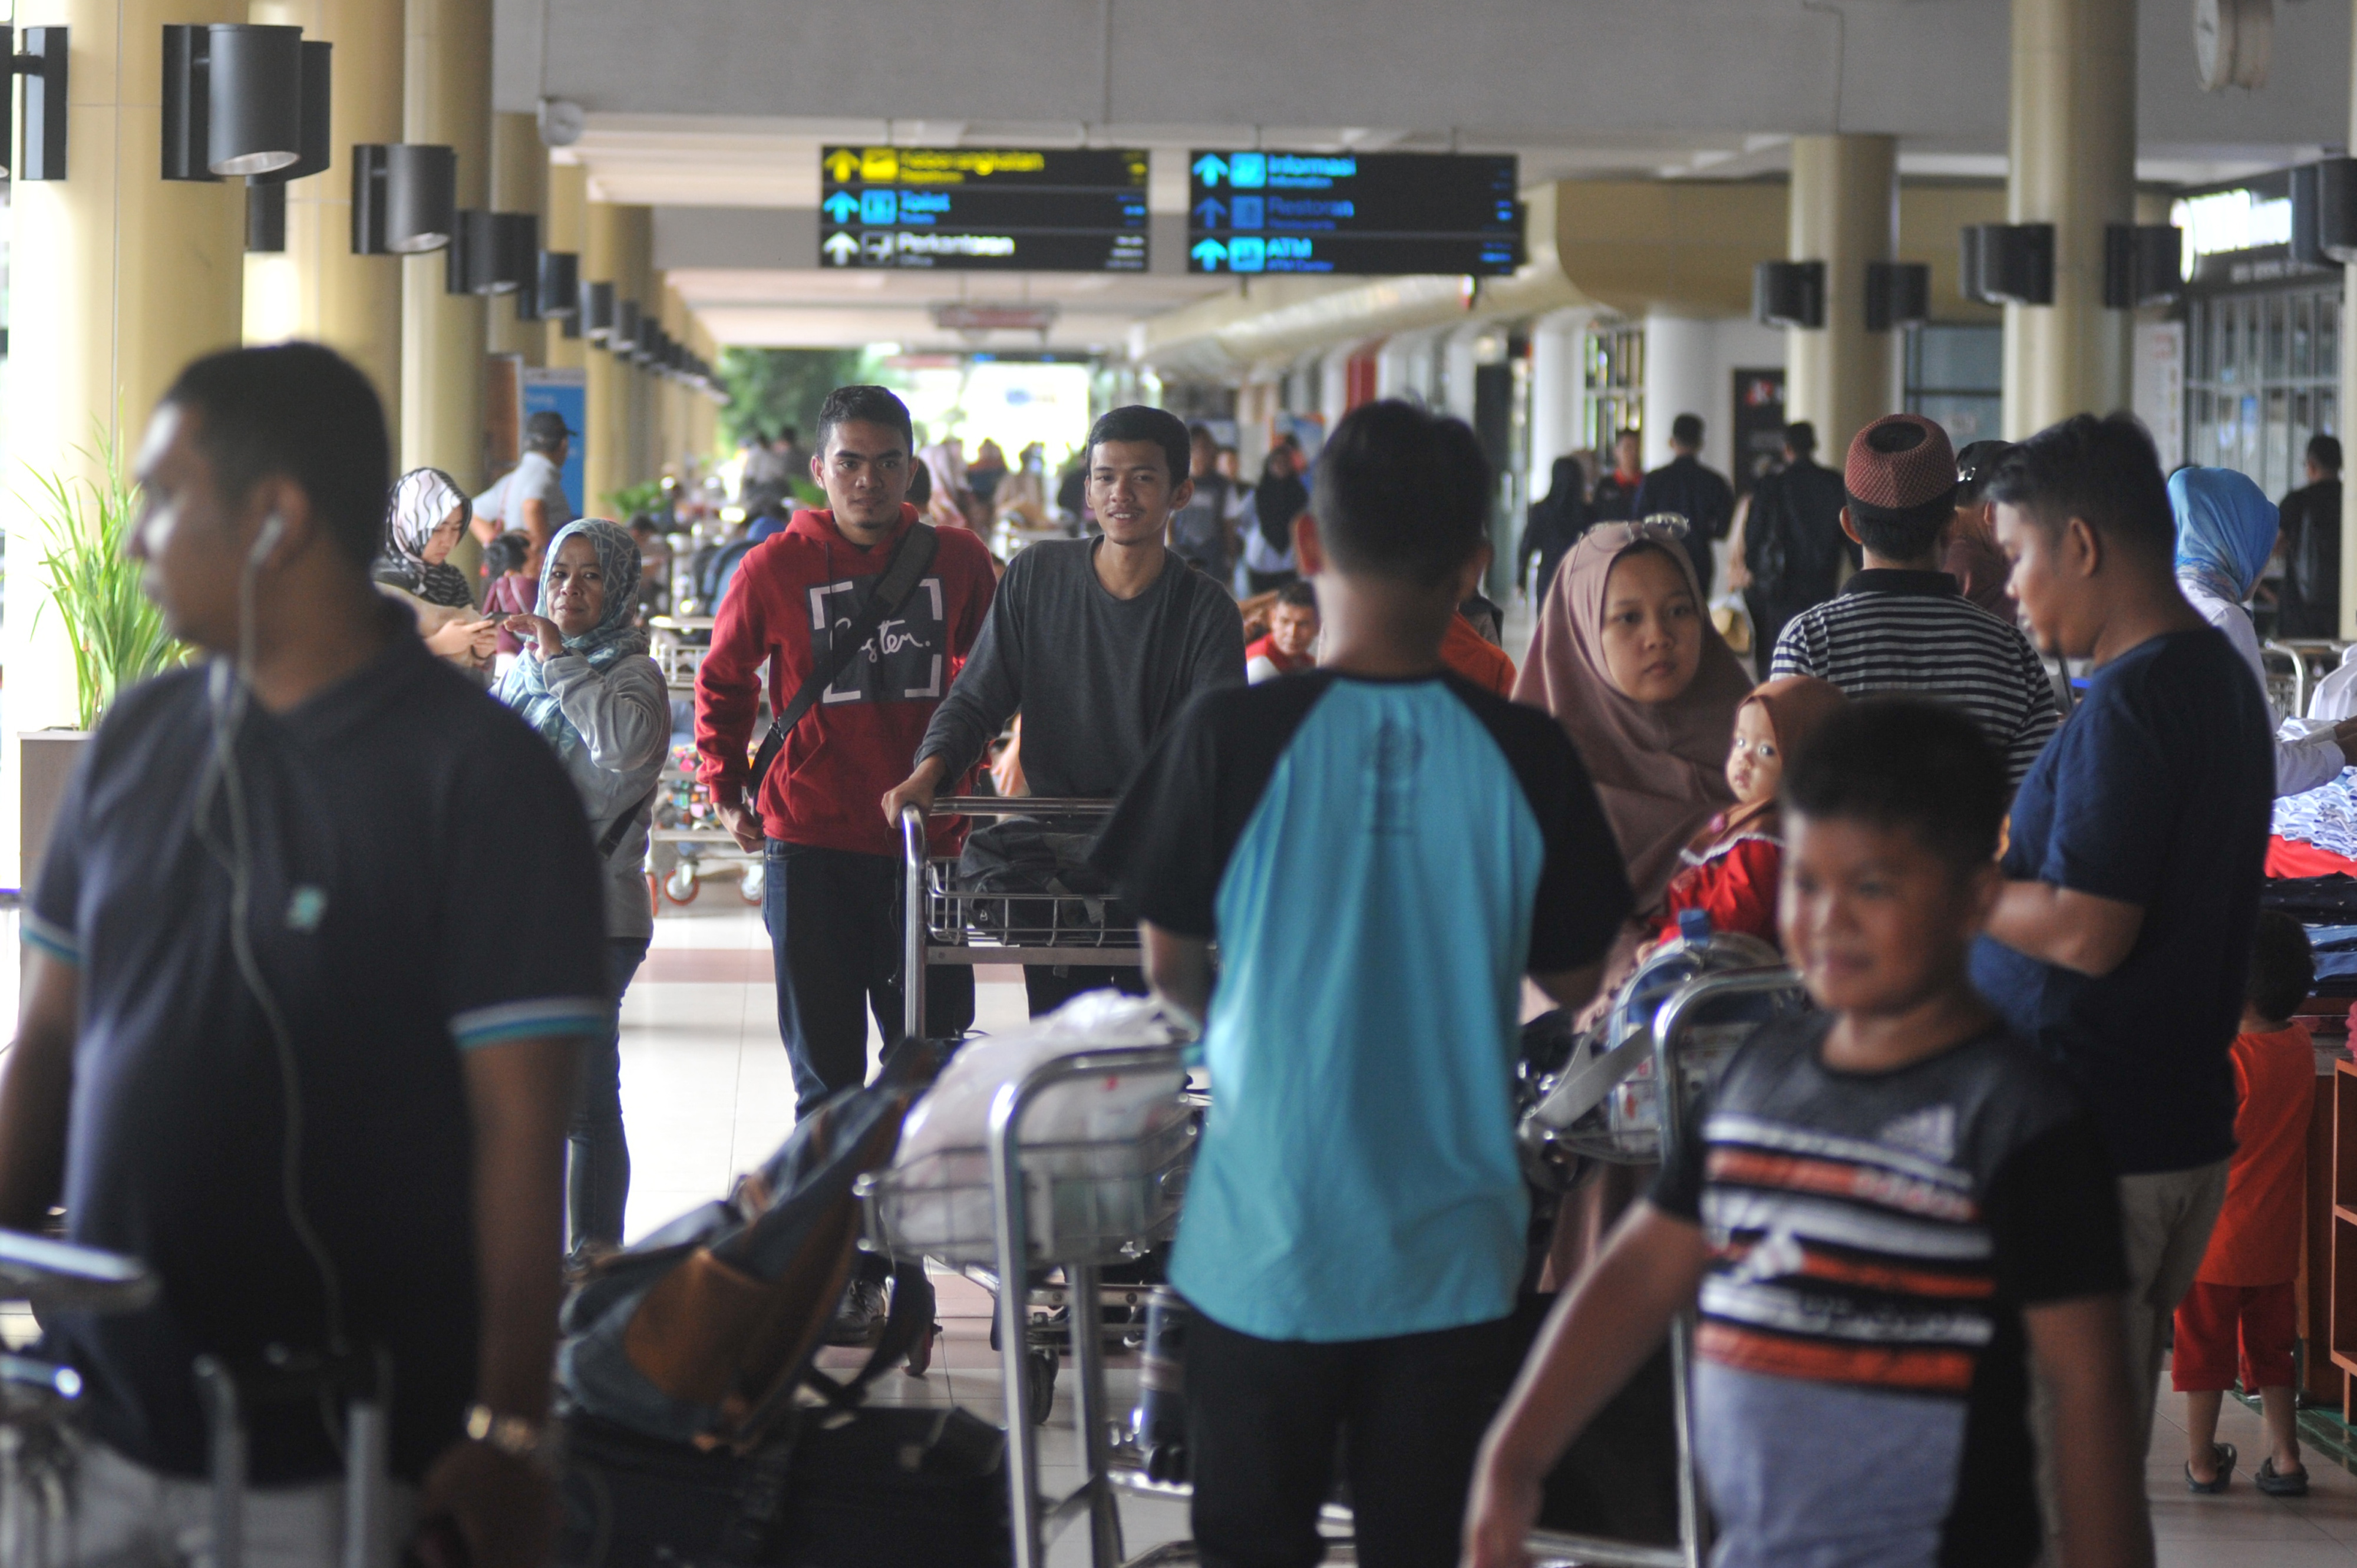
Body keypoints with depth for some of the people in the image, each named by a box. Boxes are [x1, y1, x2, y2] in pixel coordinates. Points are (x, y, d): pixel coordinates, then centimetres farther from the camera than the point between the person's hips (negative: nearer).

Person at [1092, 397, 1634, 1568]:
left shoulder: (1231, 737, -12)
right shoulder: (1522, 755, -8)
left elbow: (1169, 966, -1)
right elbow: (1571, 978, 5)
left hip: (1267, 1240, -1)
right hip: (1450, 1250, 1)